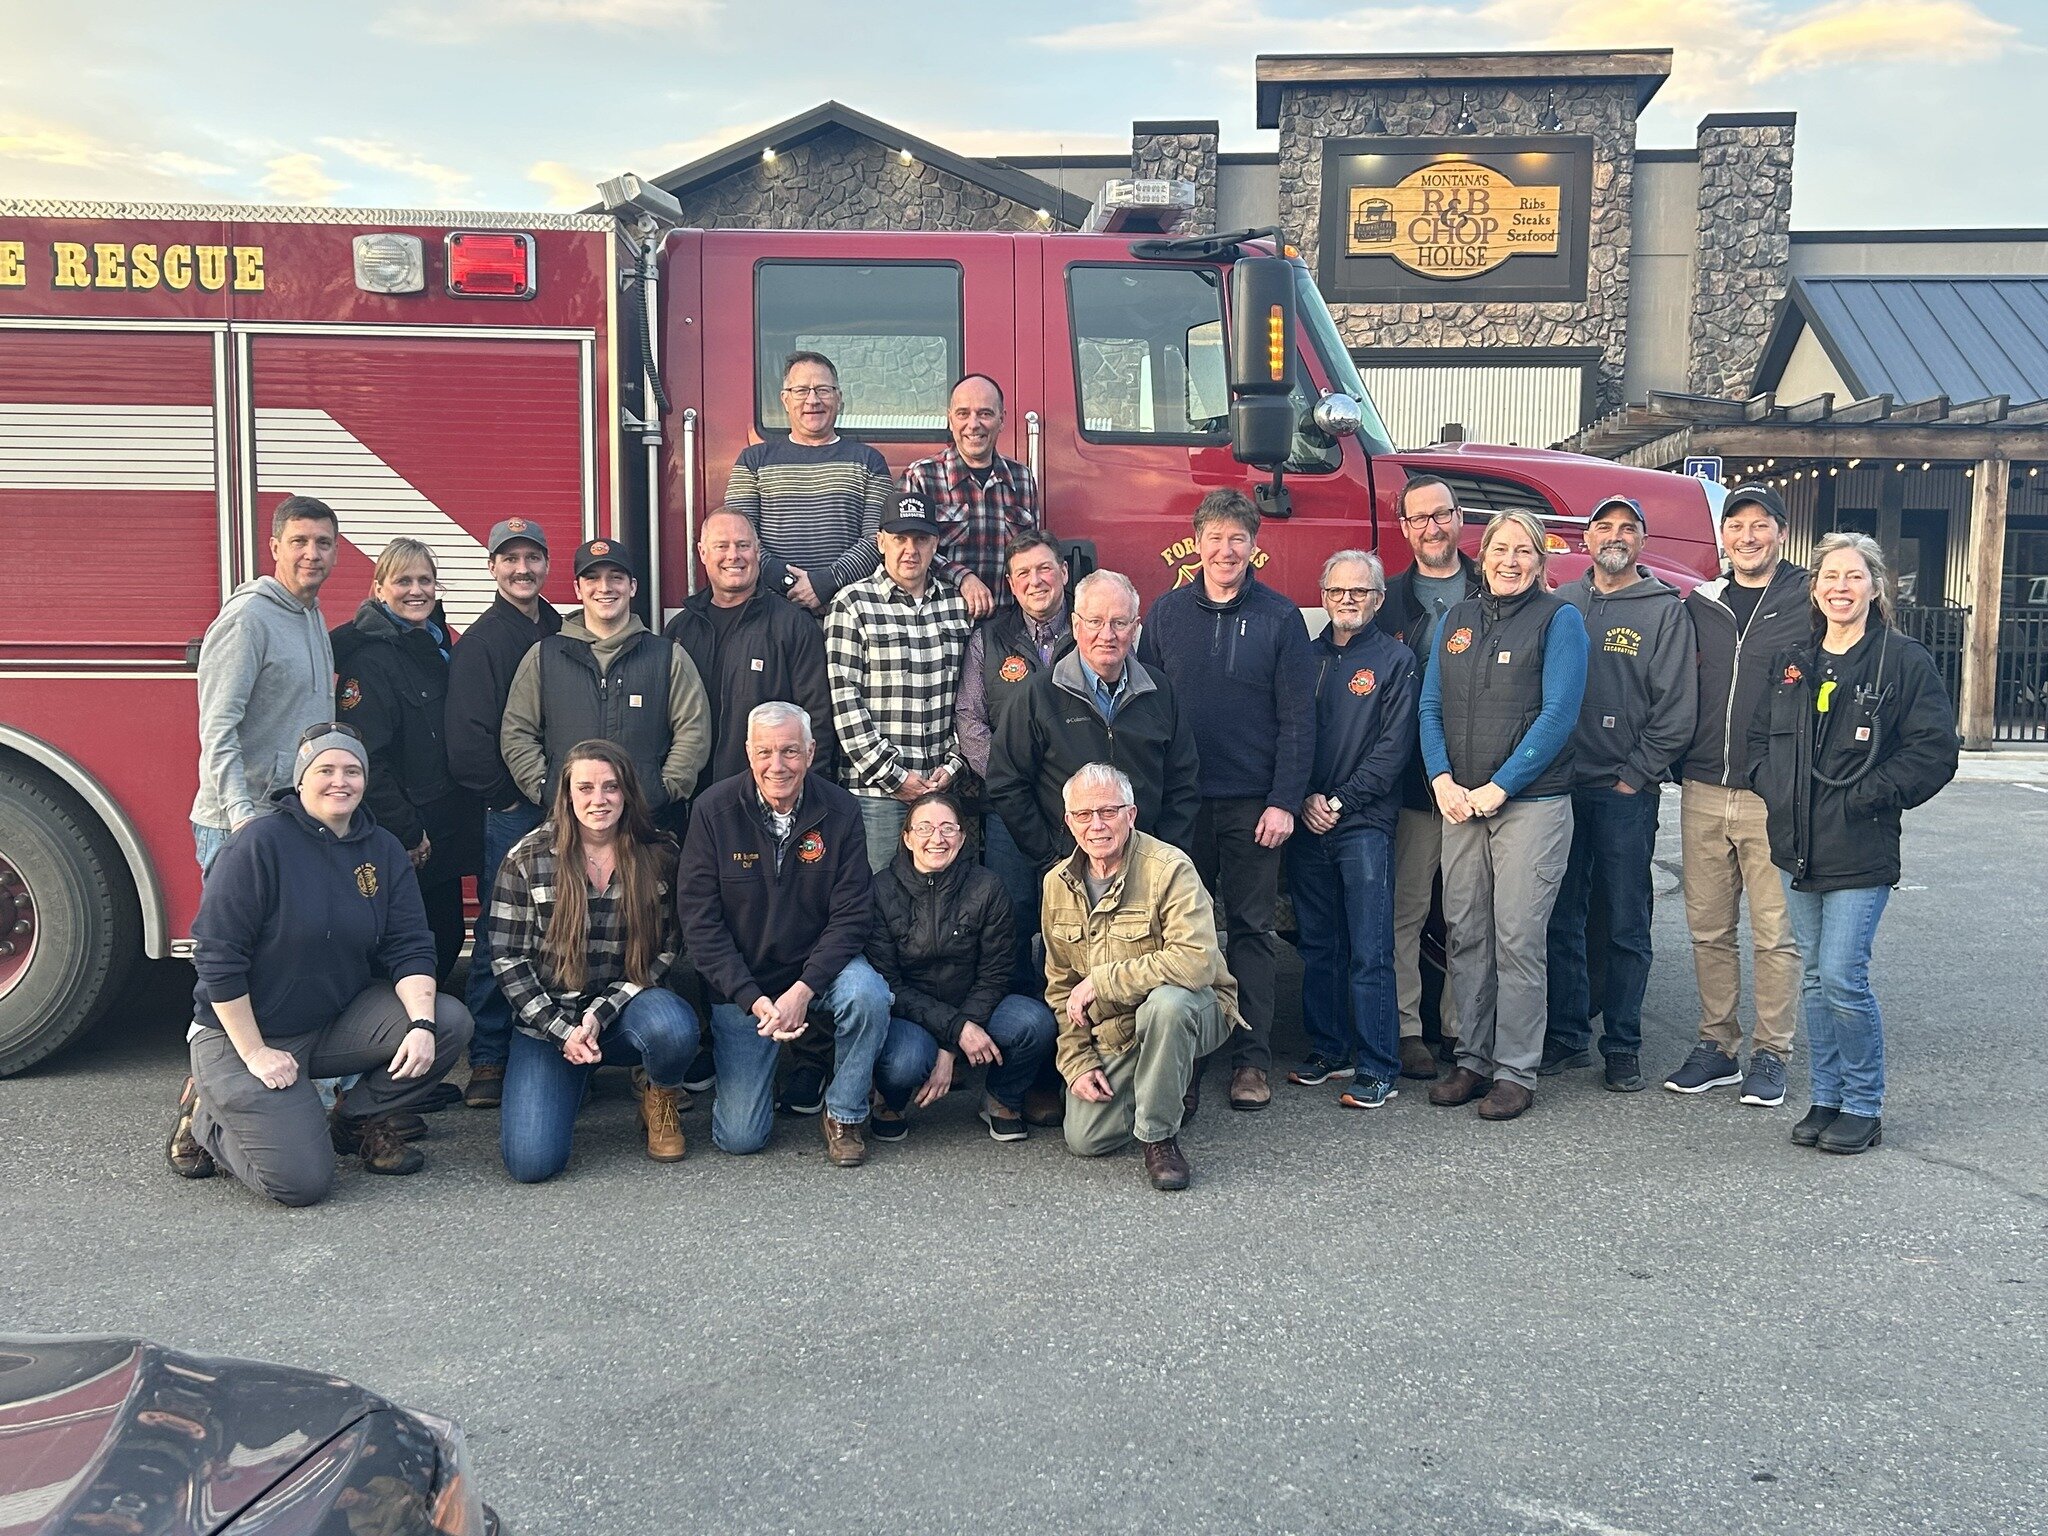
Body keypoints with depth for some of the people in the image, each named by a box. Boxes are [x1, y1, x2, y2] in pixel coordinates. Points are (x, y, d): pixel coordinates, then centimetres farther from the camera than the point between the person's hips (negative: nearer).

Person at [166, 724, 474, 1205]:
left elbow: (409, 948, -3)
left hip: (336, 1027, 6)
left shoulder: (384, 851, 1)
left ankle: (358, 1117, 7)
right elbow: (217, 958, -17)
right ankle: (207, 1115, 13)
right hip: (242, 1032, -5)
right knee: (302, 1182, -17)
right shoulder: (259, 845, -16)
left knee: (450, 1022, -17)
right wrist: (254, 1054, -17)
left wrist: (421, 1025, -20)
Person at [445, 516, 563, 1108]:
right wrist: (507, 795, -9)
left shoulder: (563, 634, 16)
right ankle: (488, 1062, 2)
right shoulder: (480, 641, -2)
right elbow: (468, 740, -10)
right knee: (501, 932, -3)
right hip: (511, 809, -5)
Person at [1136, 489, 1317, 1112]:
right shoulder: (1167, 613, 6)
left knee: (1252, 929, 4)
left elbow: (1298, 717, -2)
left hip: (1253, 804, -1)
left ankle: (1251, 1058, 11)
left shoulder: (1280, 617, 0)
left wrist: (1284, 801, -9)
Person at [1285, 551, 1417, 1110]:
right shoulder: (1307, 657, 13)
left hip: (1364, 824, -4)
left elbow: (1394, 745, -6)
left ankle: (1378, 1069, 1)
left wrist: (1340, 801, -11)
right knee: (1318, 947, 10)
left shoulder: (1395, 660, 1)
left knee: (1370, 953, -4)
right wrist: (1305, 799, -4)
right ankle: (1327, 1051, 21)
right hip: (1307, 824, 4)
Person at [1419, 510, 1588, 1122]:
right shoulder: (1456, 619, 13)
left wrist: (1498, 788, -13)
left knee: (1517, 939, -4)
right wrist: (1443, 781, -4)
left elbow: (1558, 715, -10)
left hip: (1530, 803, -5)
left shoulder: (1558, 618, -2)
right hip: (1459, 803, 5)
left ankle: (1516, 1072, 5)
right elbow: (1430, 706, 11)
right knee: (1465, 934, 7)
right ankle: (1473, 1060, 18)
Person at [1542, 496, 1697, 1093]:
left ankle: (1622, 1048, 12)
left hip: (1626, 792, -3)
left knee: (1626, 927, 3)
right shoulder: (1561, 604, 11)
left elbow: (1677, 708, -4)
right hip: (1560, 788, 3)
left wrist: (1636, 775, -8)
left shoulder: (1665, 609, 1)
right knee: (1561, 919, 7)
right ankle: (1566, 1038, 18)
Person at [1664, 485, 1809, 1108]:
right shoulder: (1701, 605, 12)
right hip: (1703, 793, 4)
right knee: (1709, 929, 9)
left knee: (1774, 932, 1)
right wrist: (1678, 766, 10)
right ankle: (1717, 1045, 20)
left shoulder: (1809, 603, -1)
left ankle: (1770, 1053, 12)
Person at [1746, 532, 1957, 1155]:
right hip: (1798, 848, 6)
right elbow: (1760, 736, 20)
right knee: (1814, 979, 12)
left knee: (1843, 977, -9)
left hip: (1860, 851, -5)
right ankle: (1826, 1098, 23)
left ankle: (1864, 1108, 8)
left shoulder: (1905, 661, -5)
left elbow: (1933, 752, -8)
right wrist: (1775, 791, 3)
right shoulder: (1792, 663, 12)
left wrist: (1862, 798, -13)